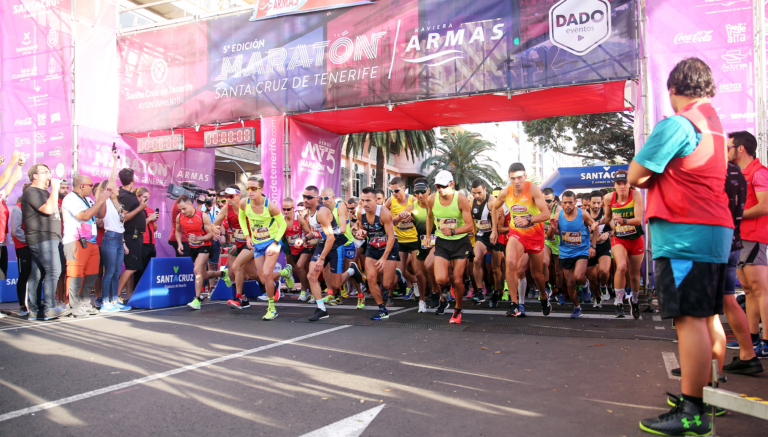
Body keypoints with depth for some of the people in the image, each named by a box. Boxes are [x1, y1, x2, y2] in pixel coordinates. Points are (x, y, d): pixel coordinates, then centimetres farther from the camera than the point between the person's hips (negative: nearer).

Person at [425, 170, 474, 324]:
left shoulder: (461, 199, -16)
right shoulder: (432, 199, -7)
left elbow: (469, 225, -18)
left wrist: (452, 231, -33)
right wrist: (428, 236, 17)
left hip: (460, 242, -2)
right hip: (441, 242, 2)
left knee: (457, 281, -1)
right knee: (440, 279, -15)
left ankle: (458, 311, 25)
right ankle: (445, 291, 24)